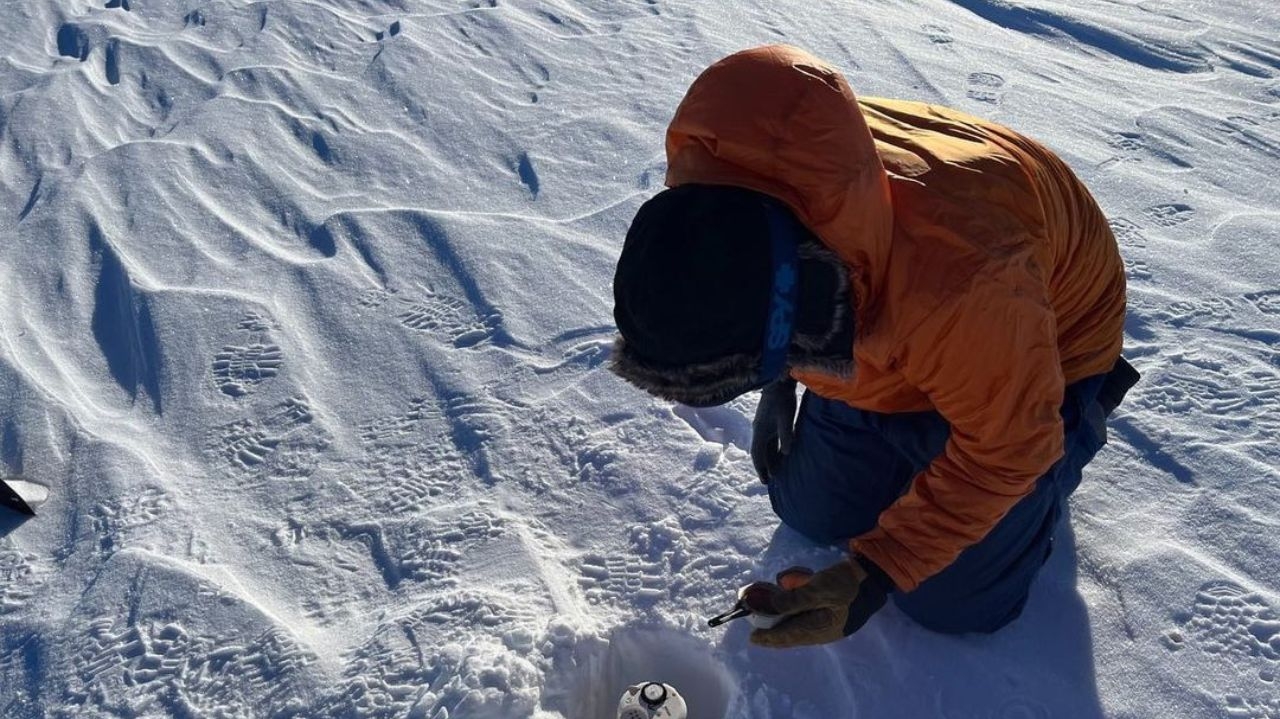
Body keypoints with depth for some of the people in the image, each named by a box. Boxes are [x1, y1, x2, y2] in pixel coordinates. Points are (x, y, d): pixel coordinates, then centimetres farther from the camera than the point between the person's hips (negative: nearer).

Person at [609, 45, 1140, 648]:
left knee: (952, 601, 2)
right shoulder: (707, 166, -31)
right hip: (874, 315, 5)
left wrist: (877, 574, -29)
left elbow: (1002, 453, -28)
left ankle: (1082, 403, 21)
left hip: (1043, 336, -5)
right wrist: (777, 389, 2)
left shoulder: (958, 287, -47)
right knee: (813, 514, 13)